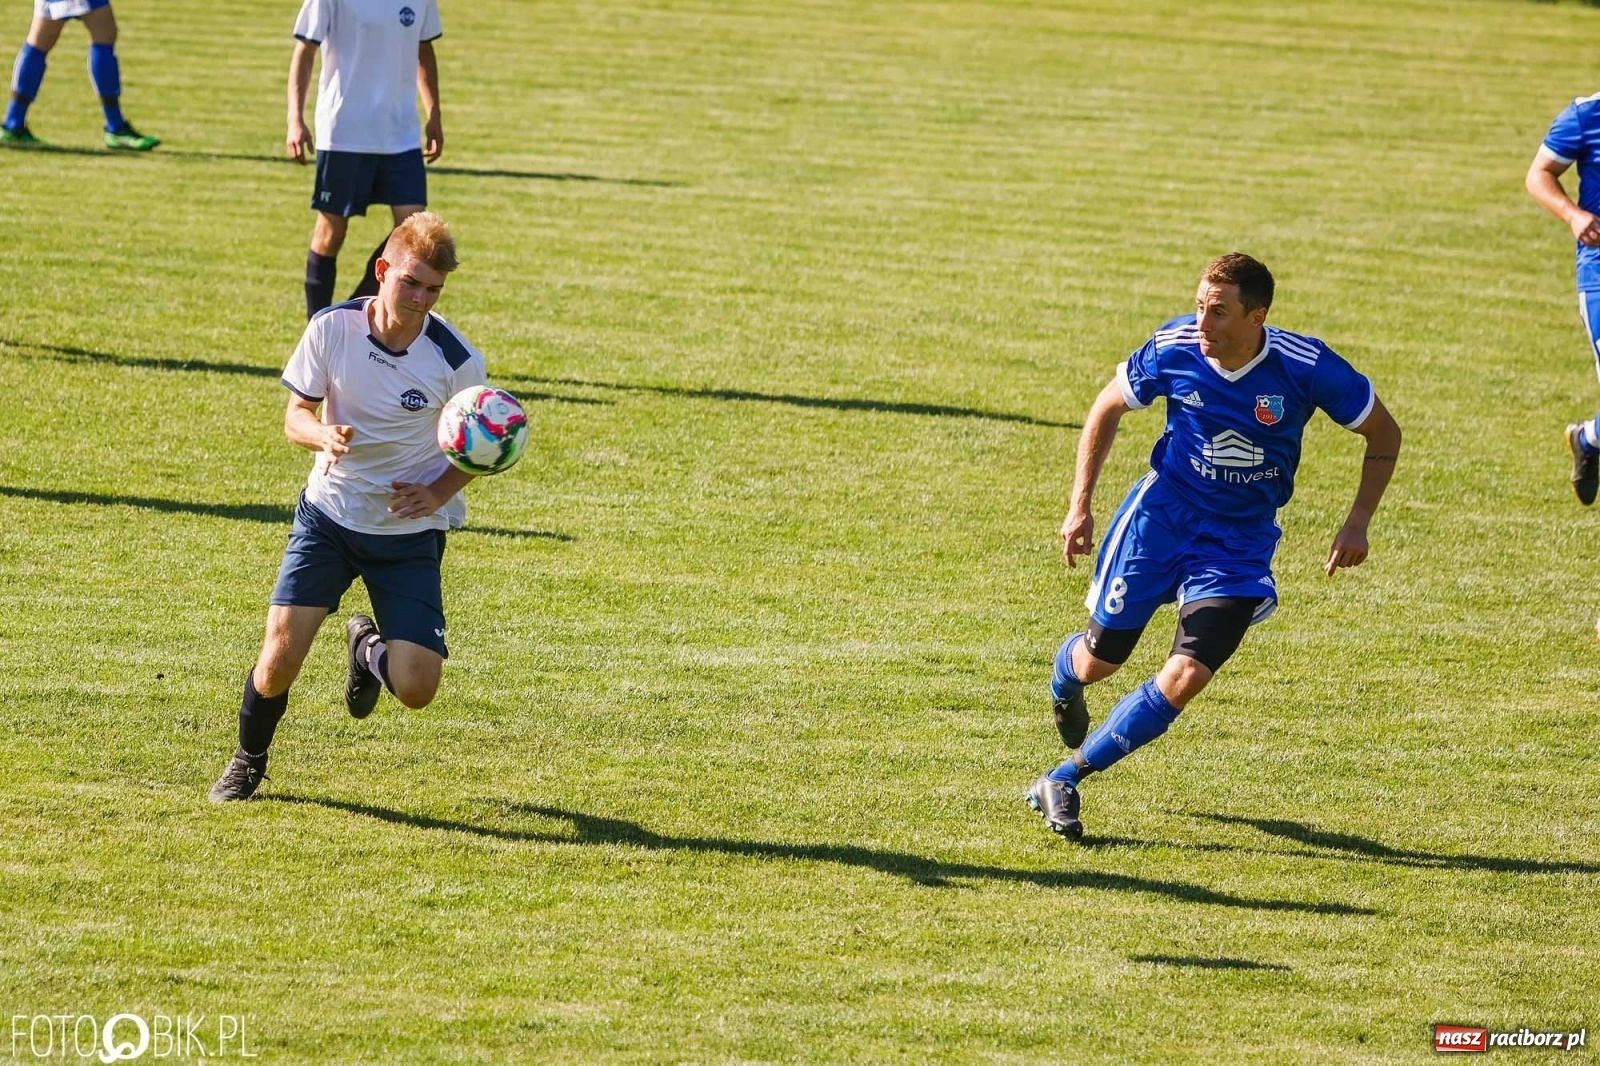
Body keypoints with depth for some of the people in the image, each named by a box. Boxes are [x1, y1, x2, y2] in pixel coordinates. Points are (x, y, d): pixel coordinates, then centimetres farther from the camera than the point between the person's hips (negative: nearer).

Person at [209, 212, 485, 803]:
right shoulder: (333, 328, -13)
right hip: (328, 514, 0)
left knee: (415, 688, -12)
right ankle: (248, 760, 21)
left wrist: (441, 490, -17)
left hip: (410, 530, 0)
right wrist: (324, 435, -25)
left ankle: (368, 649, 27)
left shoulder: (456, 360, -16)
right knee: (278, 661, -12)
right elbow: (296, 415, -2)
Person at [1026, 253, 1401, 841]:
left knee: (1187, 677, -16)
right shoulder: (1174, 349, -17)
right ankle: (1063, 686, 49)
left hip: (1241, 539, -1)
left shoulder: (1306, 366, -21)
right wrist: (1080, 505, -1)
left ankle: (1063, 781, -2)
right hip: (1162, 512, 1)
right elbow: (1107, 408, 3)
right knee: (1098, 662, 8)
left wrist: (1357, 523, -14)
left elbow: (1384, 433, -6)